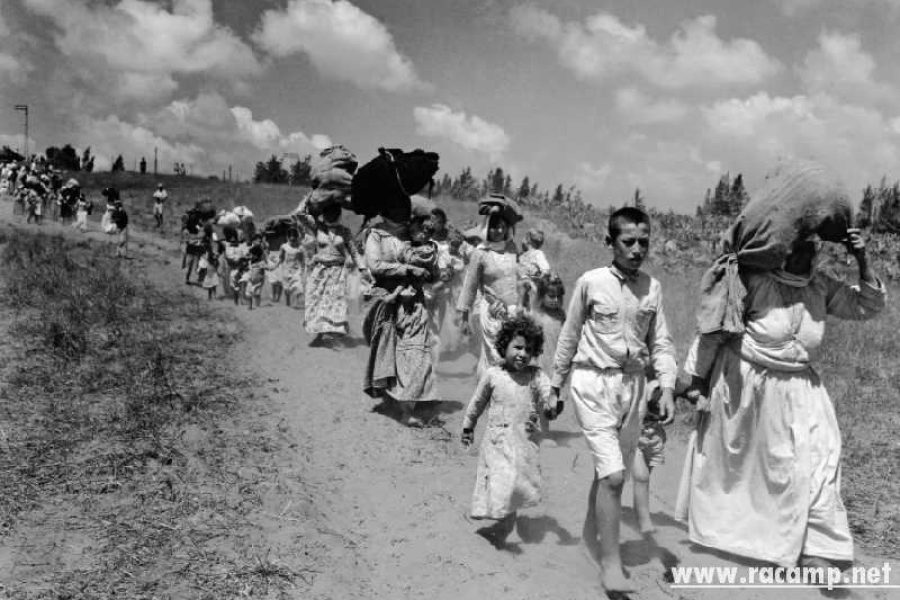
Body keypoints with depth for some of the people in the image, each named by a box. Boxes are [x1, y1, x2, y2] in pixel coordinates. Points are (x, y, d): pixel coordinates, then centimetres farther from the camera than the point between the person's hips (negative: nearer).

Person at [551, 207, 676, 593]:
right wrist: (555, 387, 7)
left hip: (633, 385, 4)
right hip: (593, 383, -4)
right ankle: (611, 564, -1)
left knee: (613, 474, 14)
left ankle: (591, 538, 36)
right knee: (613, 474, -12)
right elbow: (569, 336, 3)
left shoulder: (652, 288, 4)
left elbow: (660, 343, 6)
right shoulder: (590, 282, -6)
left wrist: (667, 388, -7)